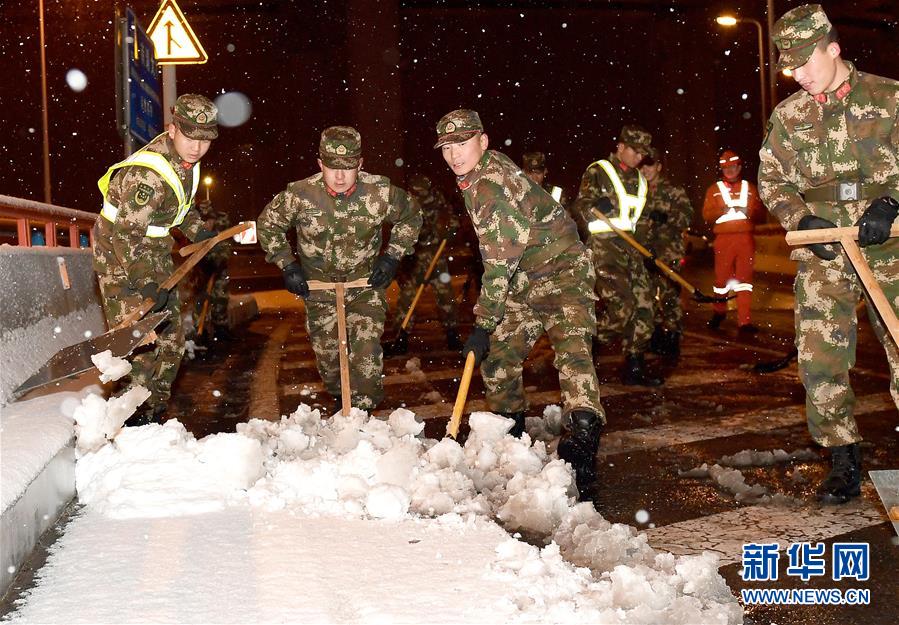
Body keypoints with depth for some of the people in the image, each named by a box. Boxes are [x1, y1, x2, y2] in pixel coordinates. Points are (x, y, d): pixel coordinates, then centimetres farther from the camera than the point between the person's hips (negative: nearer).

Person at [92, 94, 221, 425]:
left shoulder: (186, 160, 0)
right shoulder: (148, 173, -30)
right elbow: (127, 234, -32)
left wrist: (199, 231, 13)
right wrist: (147, 284, -35)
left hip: (154, 251, 9)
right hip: (120, 254, -9)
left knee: (170, 337, 12)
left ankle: (154, 409, 24)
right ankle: (134, 418, -5)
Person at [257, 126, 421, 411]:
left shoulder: (381, 191, -19)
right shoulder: (299, 195, -20)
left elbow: (411, 216, 2)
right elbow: (267, 224, -1)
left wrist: (392, 256, -4)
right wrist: (287, 265, -5)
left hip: (367, 282, -1)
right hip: (319, 285, 1)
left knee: (367, 351, -10)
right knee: (326, 352, 11)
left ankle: (364, 410, 6)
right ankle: (338, 399, 36)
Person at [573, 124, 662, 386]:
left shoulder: (639, 180, 19)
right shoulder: (597, 172, -3)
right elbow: (580, 209, -10)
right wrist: (596, 206, -27)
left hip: (630, 246, 8)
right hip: (603, 246, -8)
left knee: (643, 305, 1)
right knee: (622, 306, -19)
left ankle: (635, 366, 9)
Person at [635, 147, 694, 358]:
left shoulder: (674, 191, 0)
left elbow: (687, 216, -10)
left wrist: (667, 216, -26)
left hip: (668, 253, -5)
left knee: (669, 296, -10)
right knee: (648, 296, 10)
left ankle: (672, 338, -4)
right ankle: (656, 338, 22)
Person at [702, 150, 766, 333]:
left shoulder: (750, 188, 15)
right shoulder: (714, 189, 12)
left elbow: (761, 215, 11)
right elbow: (707, 215, 2)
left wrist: (748, 211, -9)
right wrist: (722, 210, -15)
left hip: (745, 238, 0)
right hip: (723, 238, 0)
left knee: (744, 279, -5)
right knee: (722, 277, 4)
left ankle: (745, 322, -7)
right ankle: (719, 312, 29)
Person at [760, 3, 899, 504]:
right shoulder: (788, 116, 12)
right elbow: (773, 180, 12)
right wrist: (802, 220, -4)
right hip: (823, 253, 2)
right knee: (820, 359, -4)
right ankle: (844, 462, 8)